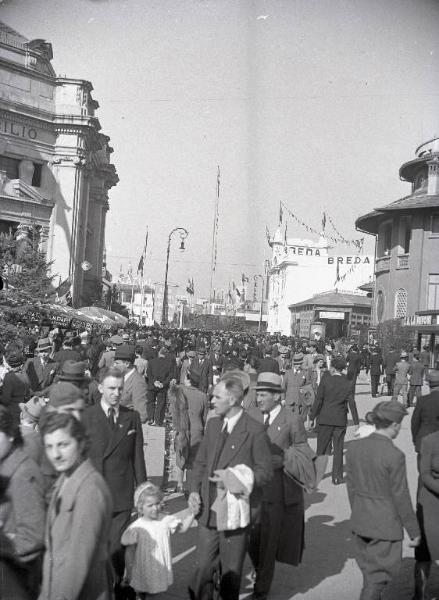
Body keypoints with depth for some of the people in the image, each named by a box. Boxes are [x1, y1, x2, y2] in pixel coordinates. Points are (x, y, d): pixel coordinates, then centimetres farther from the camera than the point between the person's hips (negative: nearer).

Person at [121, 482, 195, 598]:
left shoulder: (166, 520, -8)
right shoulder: (136, 528, -19)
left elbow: (182, 527, 4)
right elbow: (130, 552, -11)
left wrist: (191, 513, -11)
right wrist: (129, 573, -6)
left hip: (161, 569, 3)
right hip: (143, 572, -3)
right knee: (141, 594, 17)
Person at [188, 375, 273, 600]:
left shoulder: (254, 430, -12)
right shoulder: (212, 424, 7)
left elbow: (265, 471, -8)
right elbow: (200, 462, 14)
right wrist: (194, 491, 0)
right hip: (208, 509, 5)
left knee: (231, 571, 10)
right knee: (203, 567, 11)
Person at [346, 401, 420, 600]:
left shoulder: (354, 447, -3)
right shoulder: (395, 456, -22)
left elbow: (351, 487, 6)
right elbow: (401, 498, -16)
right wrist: (414, 531, -3)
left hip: (360, 522, 6)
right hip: (386, 525, -6)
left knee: (369, 570, 23)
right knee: (378, 577, 9)